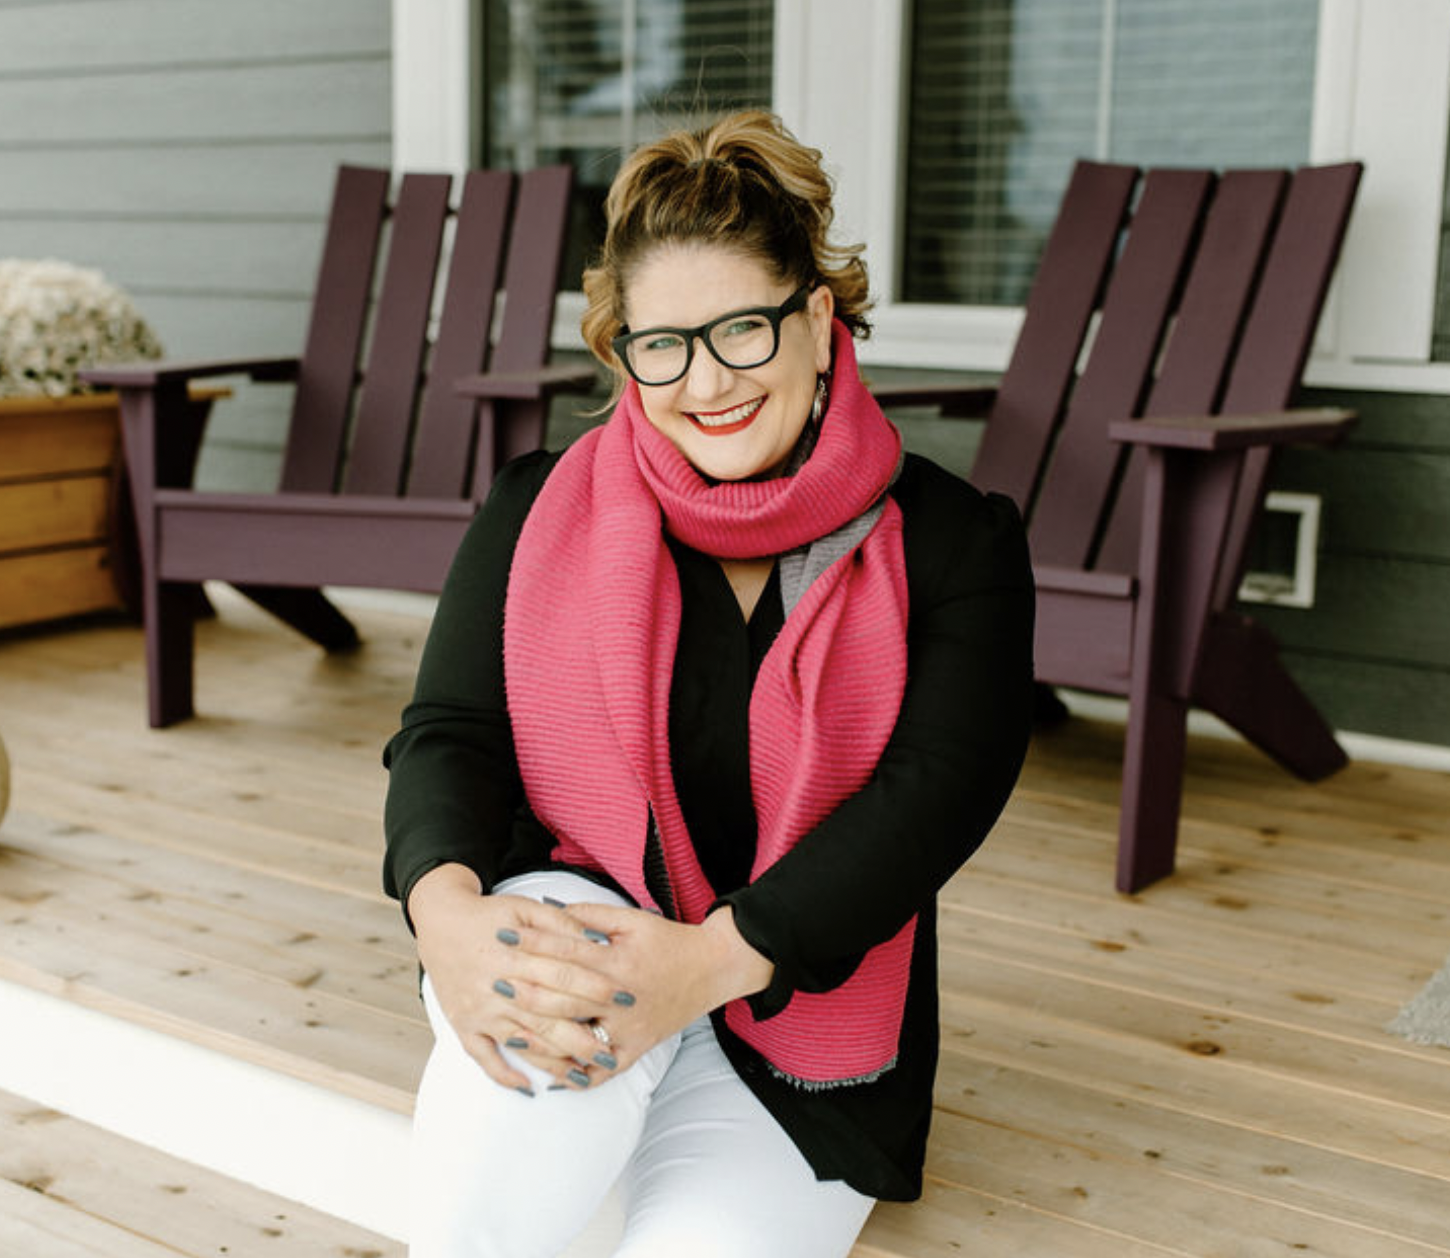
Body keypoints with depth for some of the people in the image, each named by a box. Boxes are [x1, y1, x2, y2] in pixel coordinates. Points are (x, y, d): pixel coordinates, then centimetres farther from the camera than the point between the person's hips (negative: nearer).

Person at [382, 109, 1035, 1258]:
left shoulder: (954, 545, -3)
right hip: (576, 925, 1)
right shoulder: (542, 510, 4)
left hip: (791, 1047, -1)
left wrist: (706, 960, -30)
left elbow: (934, 794, -15)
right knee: (544, 969, -34)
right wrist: (450, 912, -28)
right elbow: (448, 731, -4)